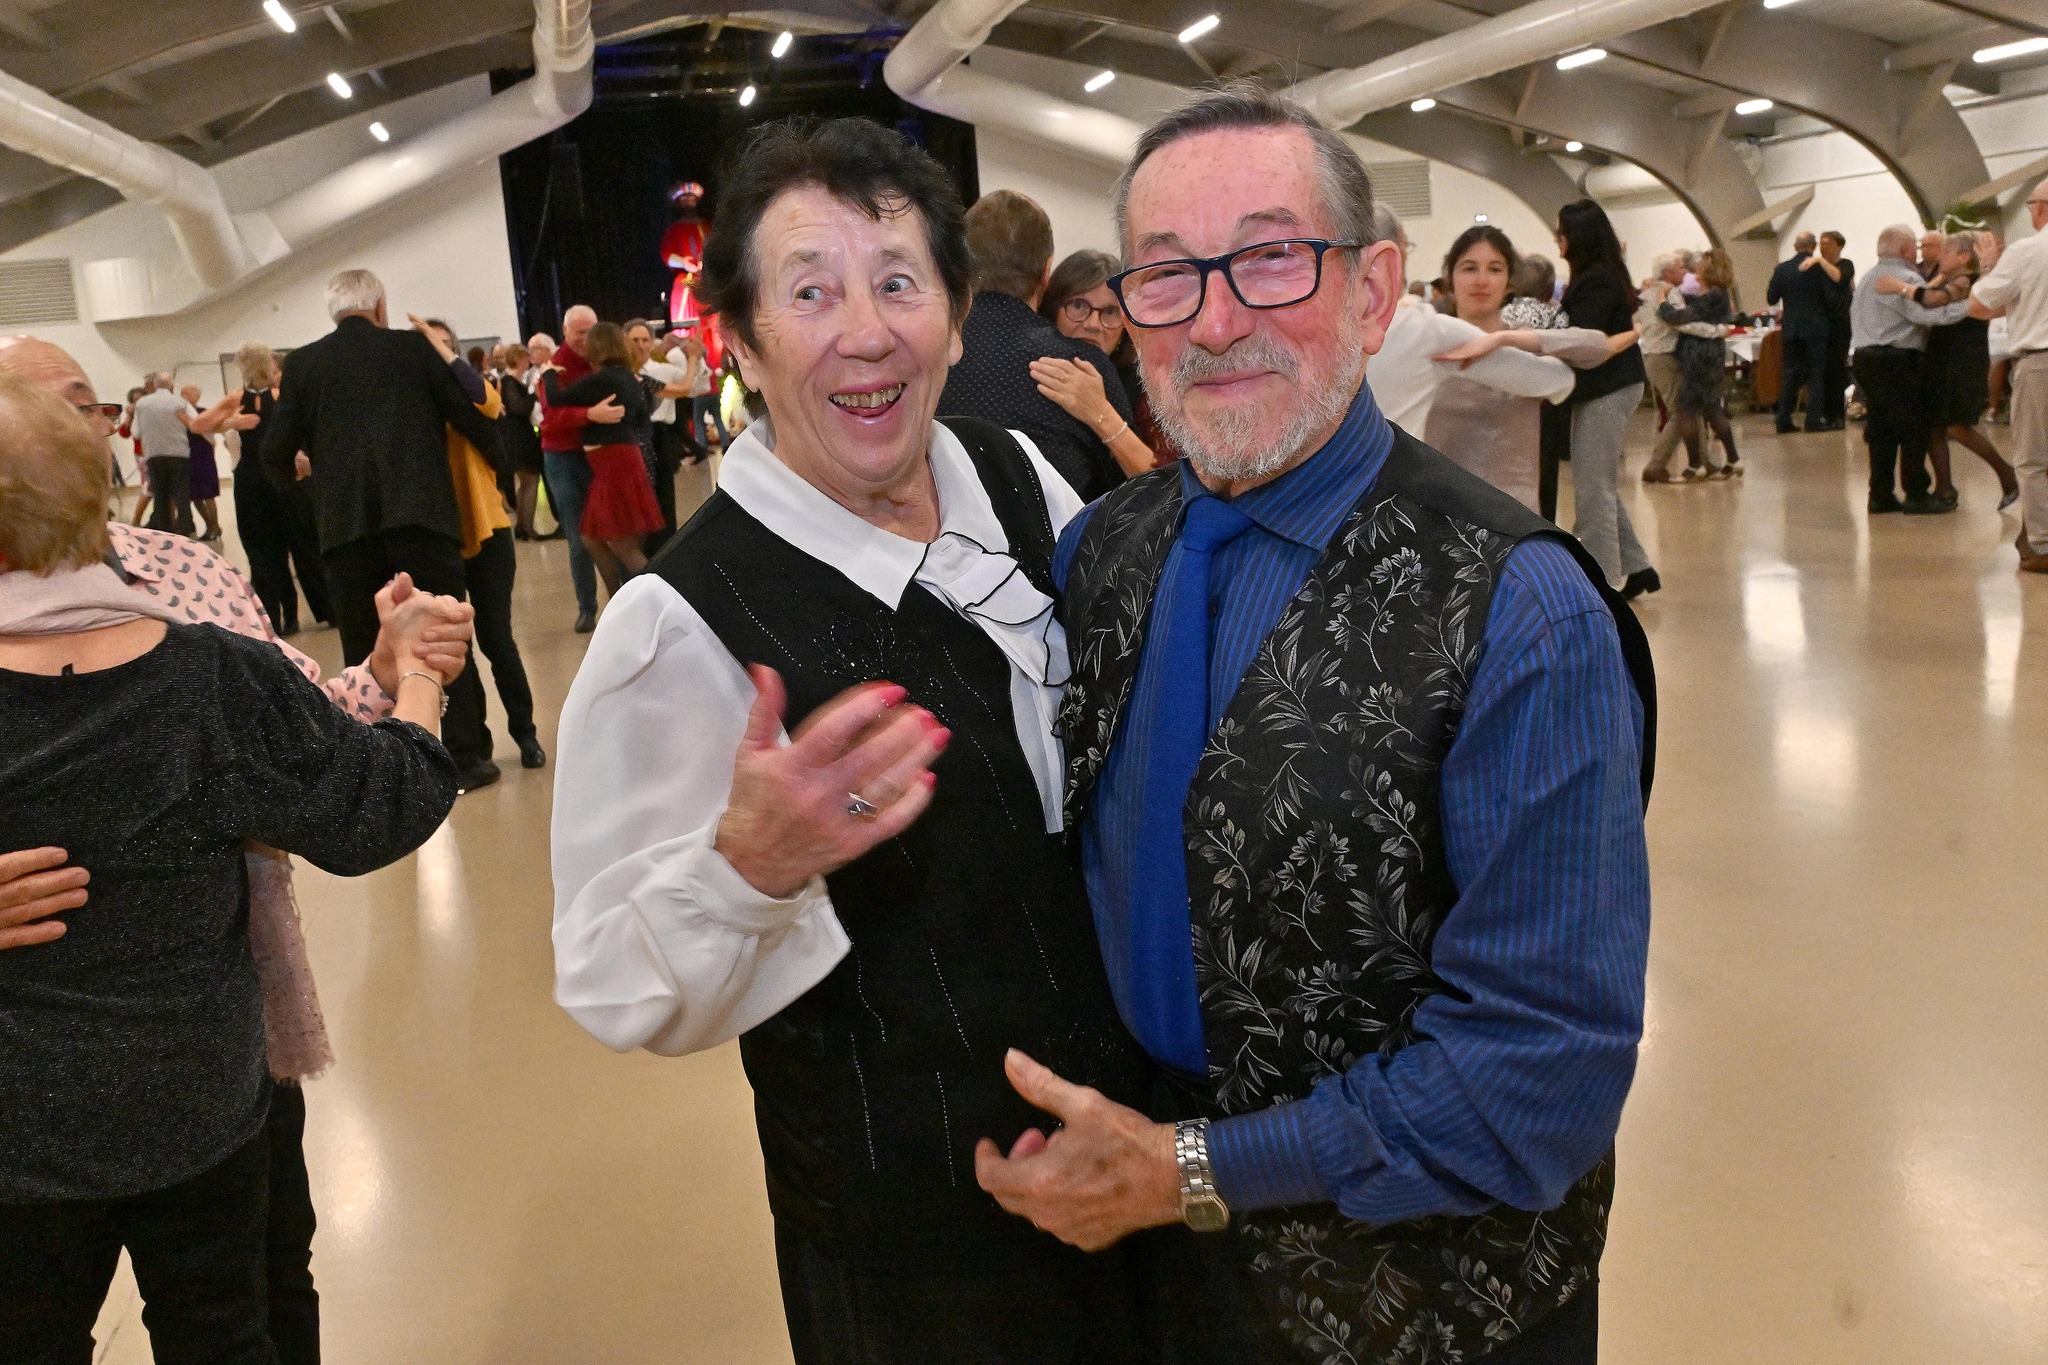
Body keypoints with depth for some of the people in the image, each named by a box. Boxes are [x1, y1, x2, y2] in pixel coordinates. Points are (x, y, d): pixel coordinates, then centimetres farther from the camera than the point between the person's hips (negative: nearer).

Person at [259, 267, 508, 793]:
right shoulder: (412, 347, 8)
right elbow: (471, 418, 8)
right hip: (420, 512, -1)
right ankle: (467, 757, 6)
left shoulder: (302, 363, 10)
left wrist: (296, 467, 32)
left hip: (346, 523, 1)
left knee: (363, 648, 9)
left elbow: (276, 454, 8)